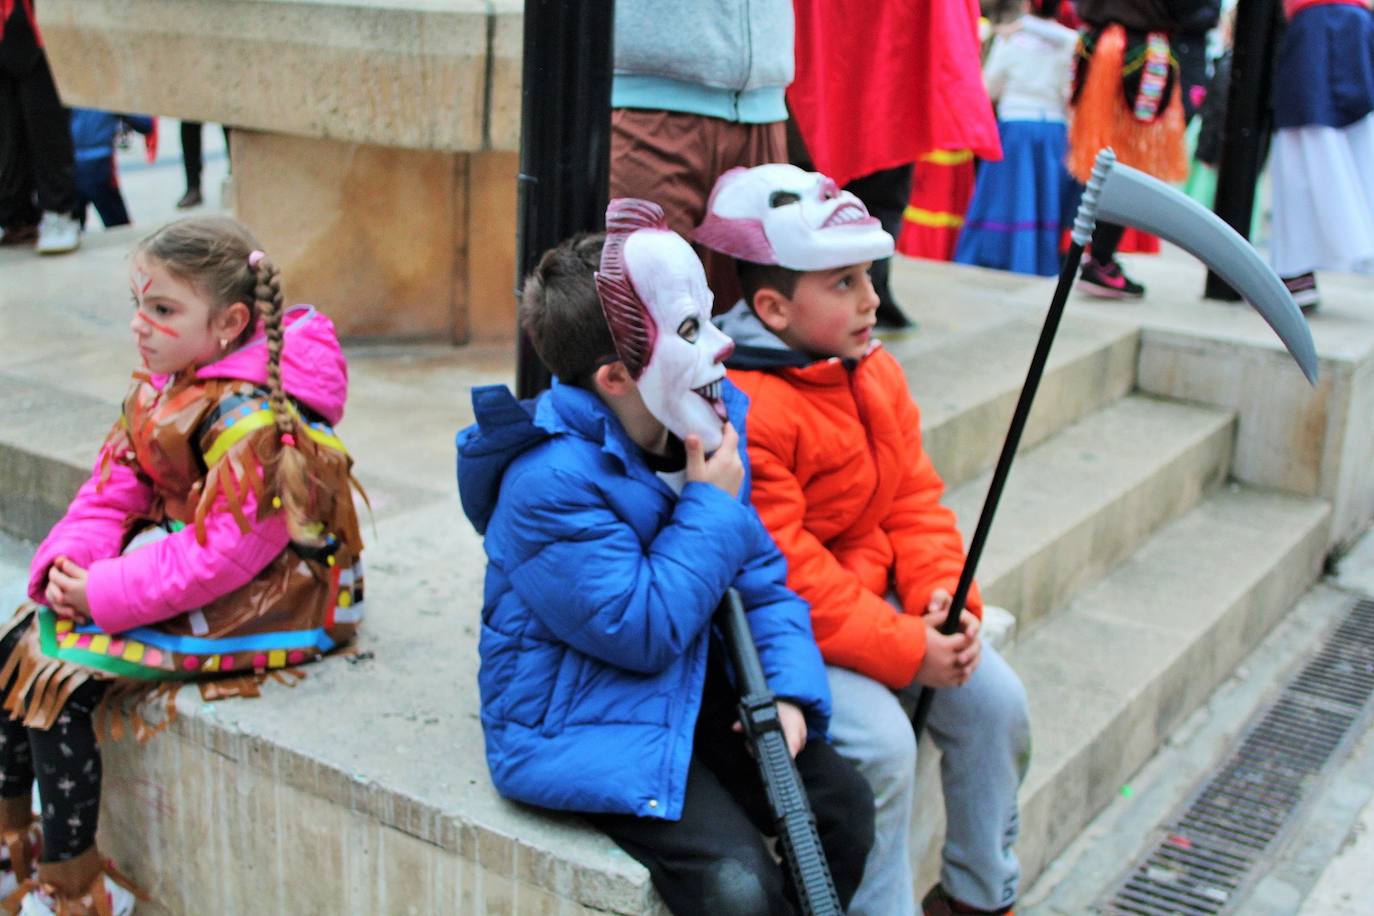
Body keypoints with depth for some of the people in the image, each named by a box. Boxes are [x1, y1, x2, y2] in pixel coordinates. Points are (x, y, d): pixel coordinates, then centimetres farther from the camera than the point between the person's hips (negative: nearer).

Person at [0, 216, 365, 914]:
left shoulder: (253, 419, -25)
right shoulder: (160, 386, 5)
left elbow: (222, 553, -28)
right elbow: (111, 491, 7)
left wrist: (106, 595, -23)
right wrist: (66, 565, -11)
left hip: (257, 600, -9)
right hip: (173, 563, 9)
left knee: (58, 673, -18)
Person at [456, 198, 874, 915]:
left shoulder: (711, 422, 1)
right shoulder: (550, 484, -24)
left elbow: (761, 576, 6)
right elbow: (642, 633, -23)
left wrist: (786, 687, -9)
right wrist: (710, 507, -18)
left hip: (696, 694, 7)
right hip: (583, 726, -7)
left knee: (842, 801, -7)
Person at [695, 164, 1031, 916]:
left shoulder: (875, 372, 5)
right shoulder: (741, 409, -24)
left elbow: (915, 498, 8)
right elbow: (783, 573, -25)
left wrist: (943, 594, -10)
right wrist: (907, 652, -24)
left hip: (875, 598, 9)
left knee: (996, 700, -1)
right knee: (882, 740, -25)